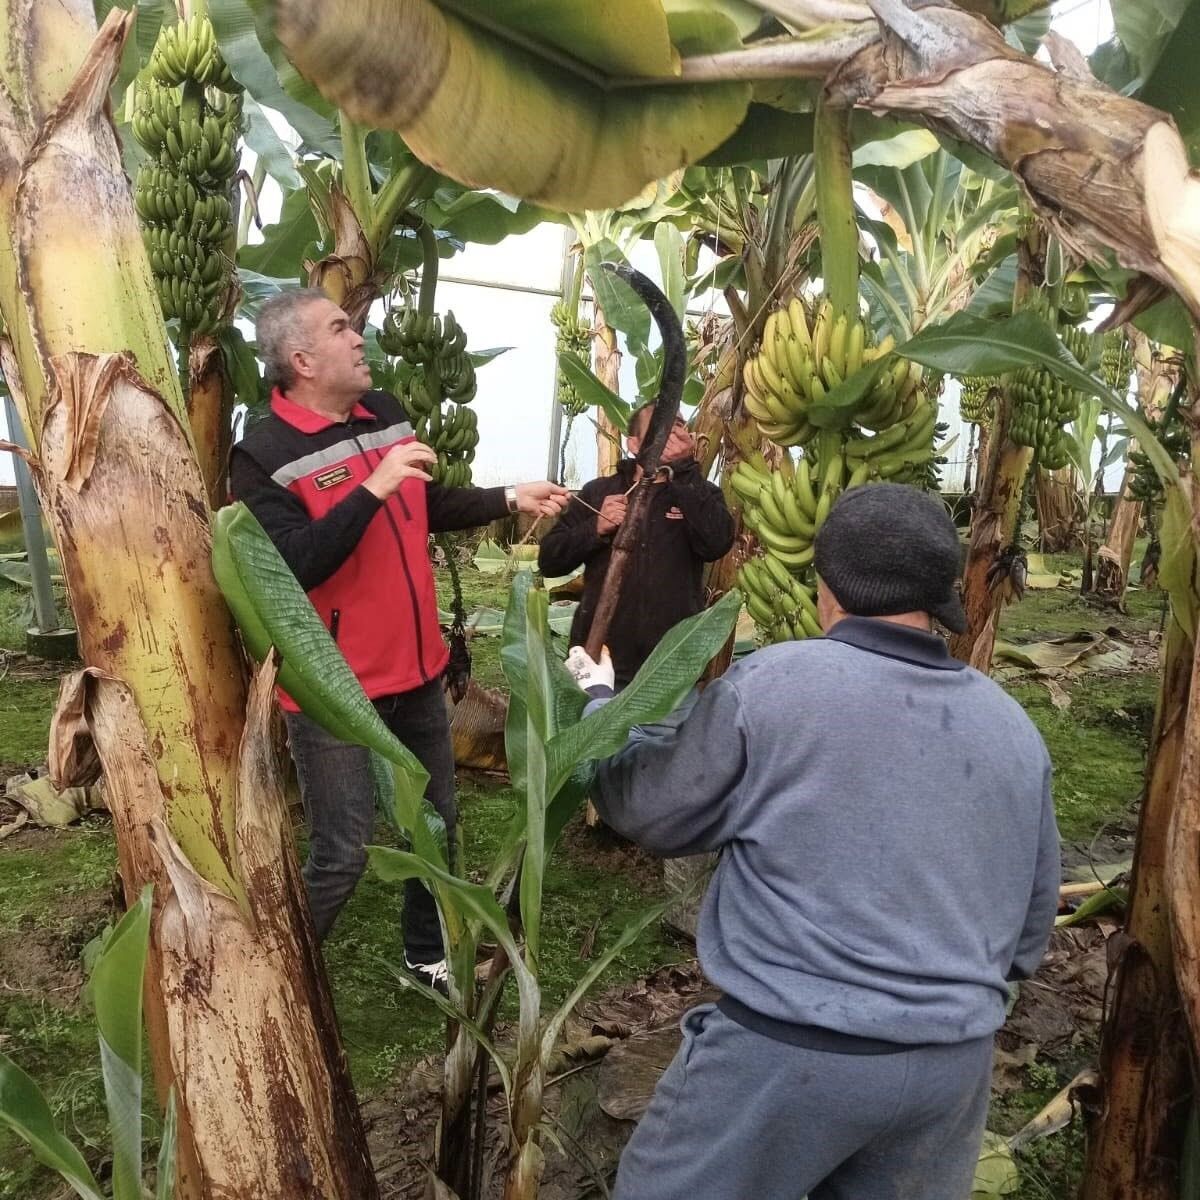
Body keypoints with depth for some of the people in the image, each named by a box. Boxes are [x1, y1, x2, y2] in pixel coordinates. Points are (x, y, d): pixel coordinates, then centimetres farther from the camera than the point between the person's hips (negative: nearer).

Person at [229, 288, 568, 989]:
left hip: (417, 670, 7)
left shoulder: (387, 415, 4)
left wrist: (510, 500, 11)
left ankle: (429, 957, 41)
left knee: (437, 825, 19)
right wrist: (372, 488, -31)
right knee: (342, 855, -1)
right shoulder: (264, 455, -16)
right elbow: (292, 568, -28)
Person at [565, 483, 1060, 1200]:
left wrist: (599, 703, 12)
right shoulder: (1016, 729, 2)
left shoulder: (767, 686, -16)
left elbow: (654, 814, -4)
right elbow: (1034, 914, 12)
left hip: (790, 1051, -5)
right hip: (956, 1059, 5)